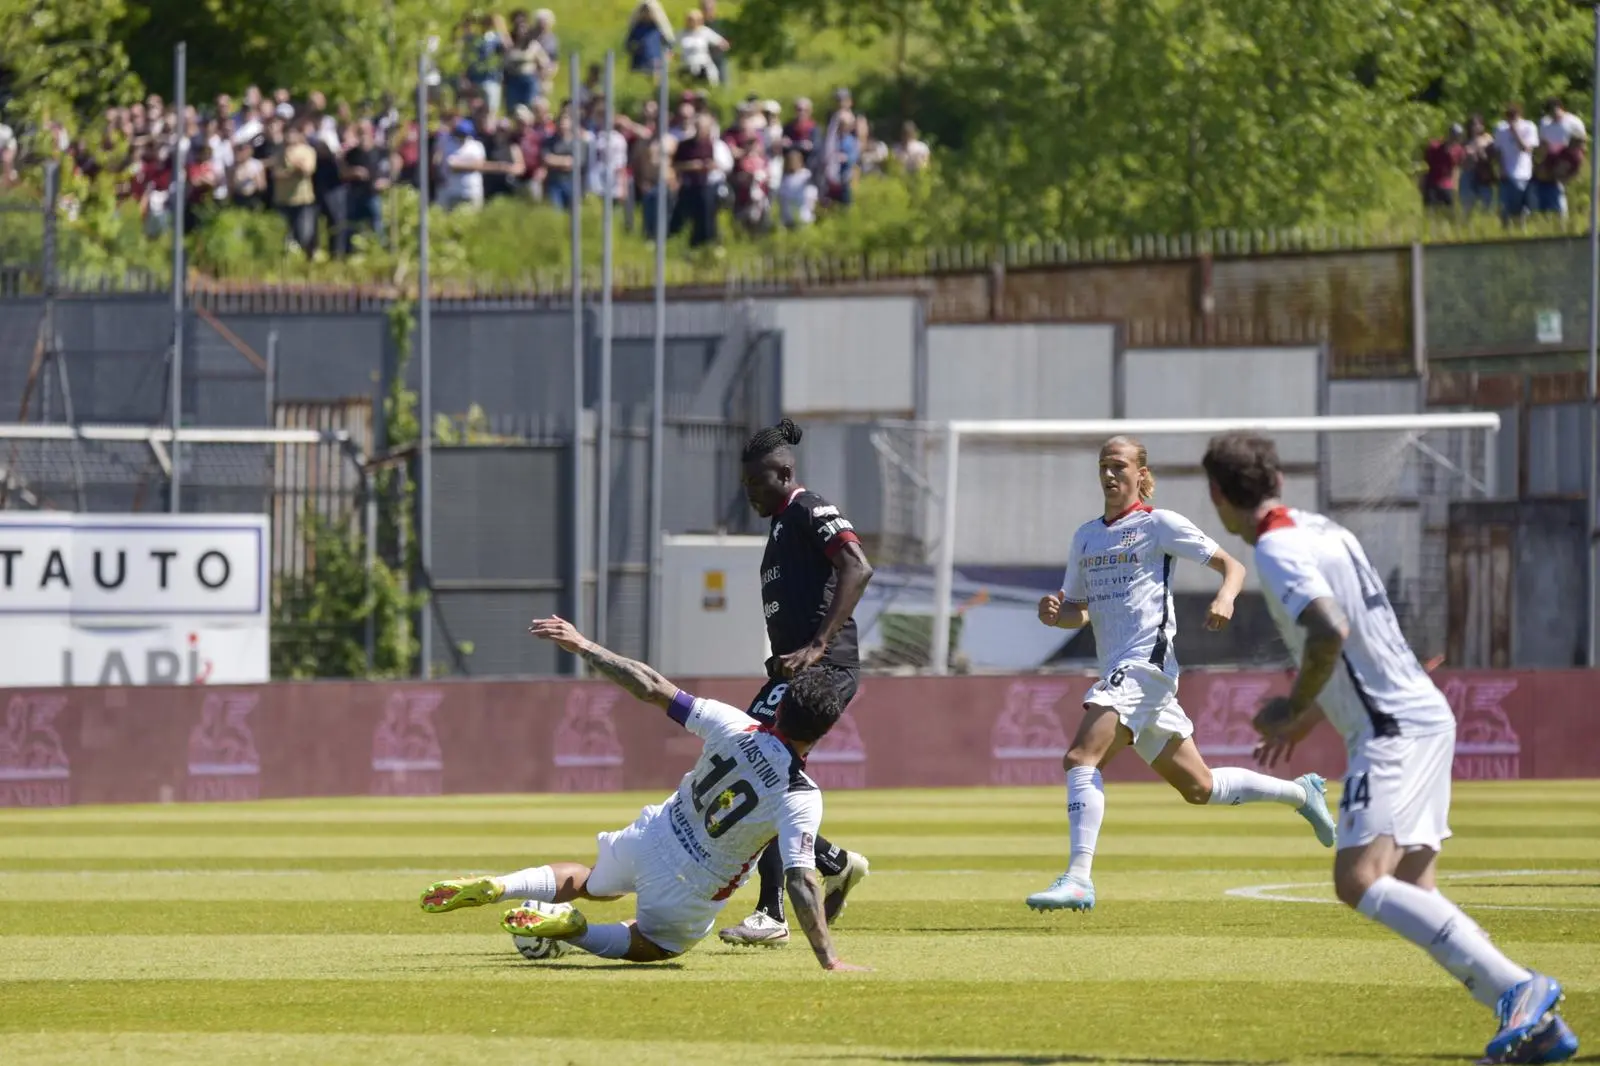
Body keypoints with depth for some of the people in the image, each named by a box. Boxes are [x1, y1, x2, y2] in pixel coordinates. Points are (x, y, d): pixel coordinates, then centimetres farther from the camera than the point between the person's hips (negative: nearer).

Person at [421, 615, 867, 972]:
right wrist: (829, 960, -34)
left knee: (589, 882, 35)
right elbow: (799, 878, -34)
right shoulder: (801, 798, -27)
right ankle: (569, 928, -3)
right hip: (693, 888, -4)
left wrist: (583, 646, -4)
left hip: (648, 840, 4)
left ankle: (496, 888, 7)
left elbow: (651, 688, -13)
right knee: (652, 944, 28)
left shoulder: (731, 726, -17)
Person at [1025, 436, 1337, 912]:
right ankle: (1300, 792, 33)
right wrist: (1055, 613, 0)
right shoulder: (1086, 537, 19)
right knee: (1199, 788, 15)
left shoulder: (1158, 524, -1)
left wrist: (1225, 598, -22)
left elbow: (1231, 565, -1)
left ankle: (1078, 879, -30)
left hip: (1147, 663, -8)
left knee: (1081, 758, -24)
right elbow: (1078, 612, 23)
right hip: (1117, 672, 8)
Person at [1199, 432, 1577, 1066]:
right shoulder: (1324, 532, 17)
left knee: (1360, 881, -21)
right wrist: (1305, 722, 32)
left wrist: (1295, 710, -13)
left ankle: (1517, 988, -30)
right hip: (1425, 718, 10)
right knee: (1410, 896, 10)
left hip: (1395, 730, -10)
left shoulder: (1278, 554, -13)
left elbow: (1329, 633, -29)